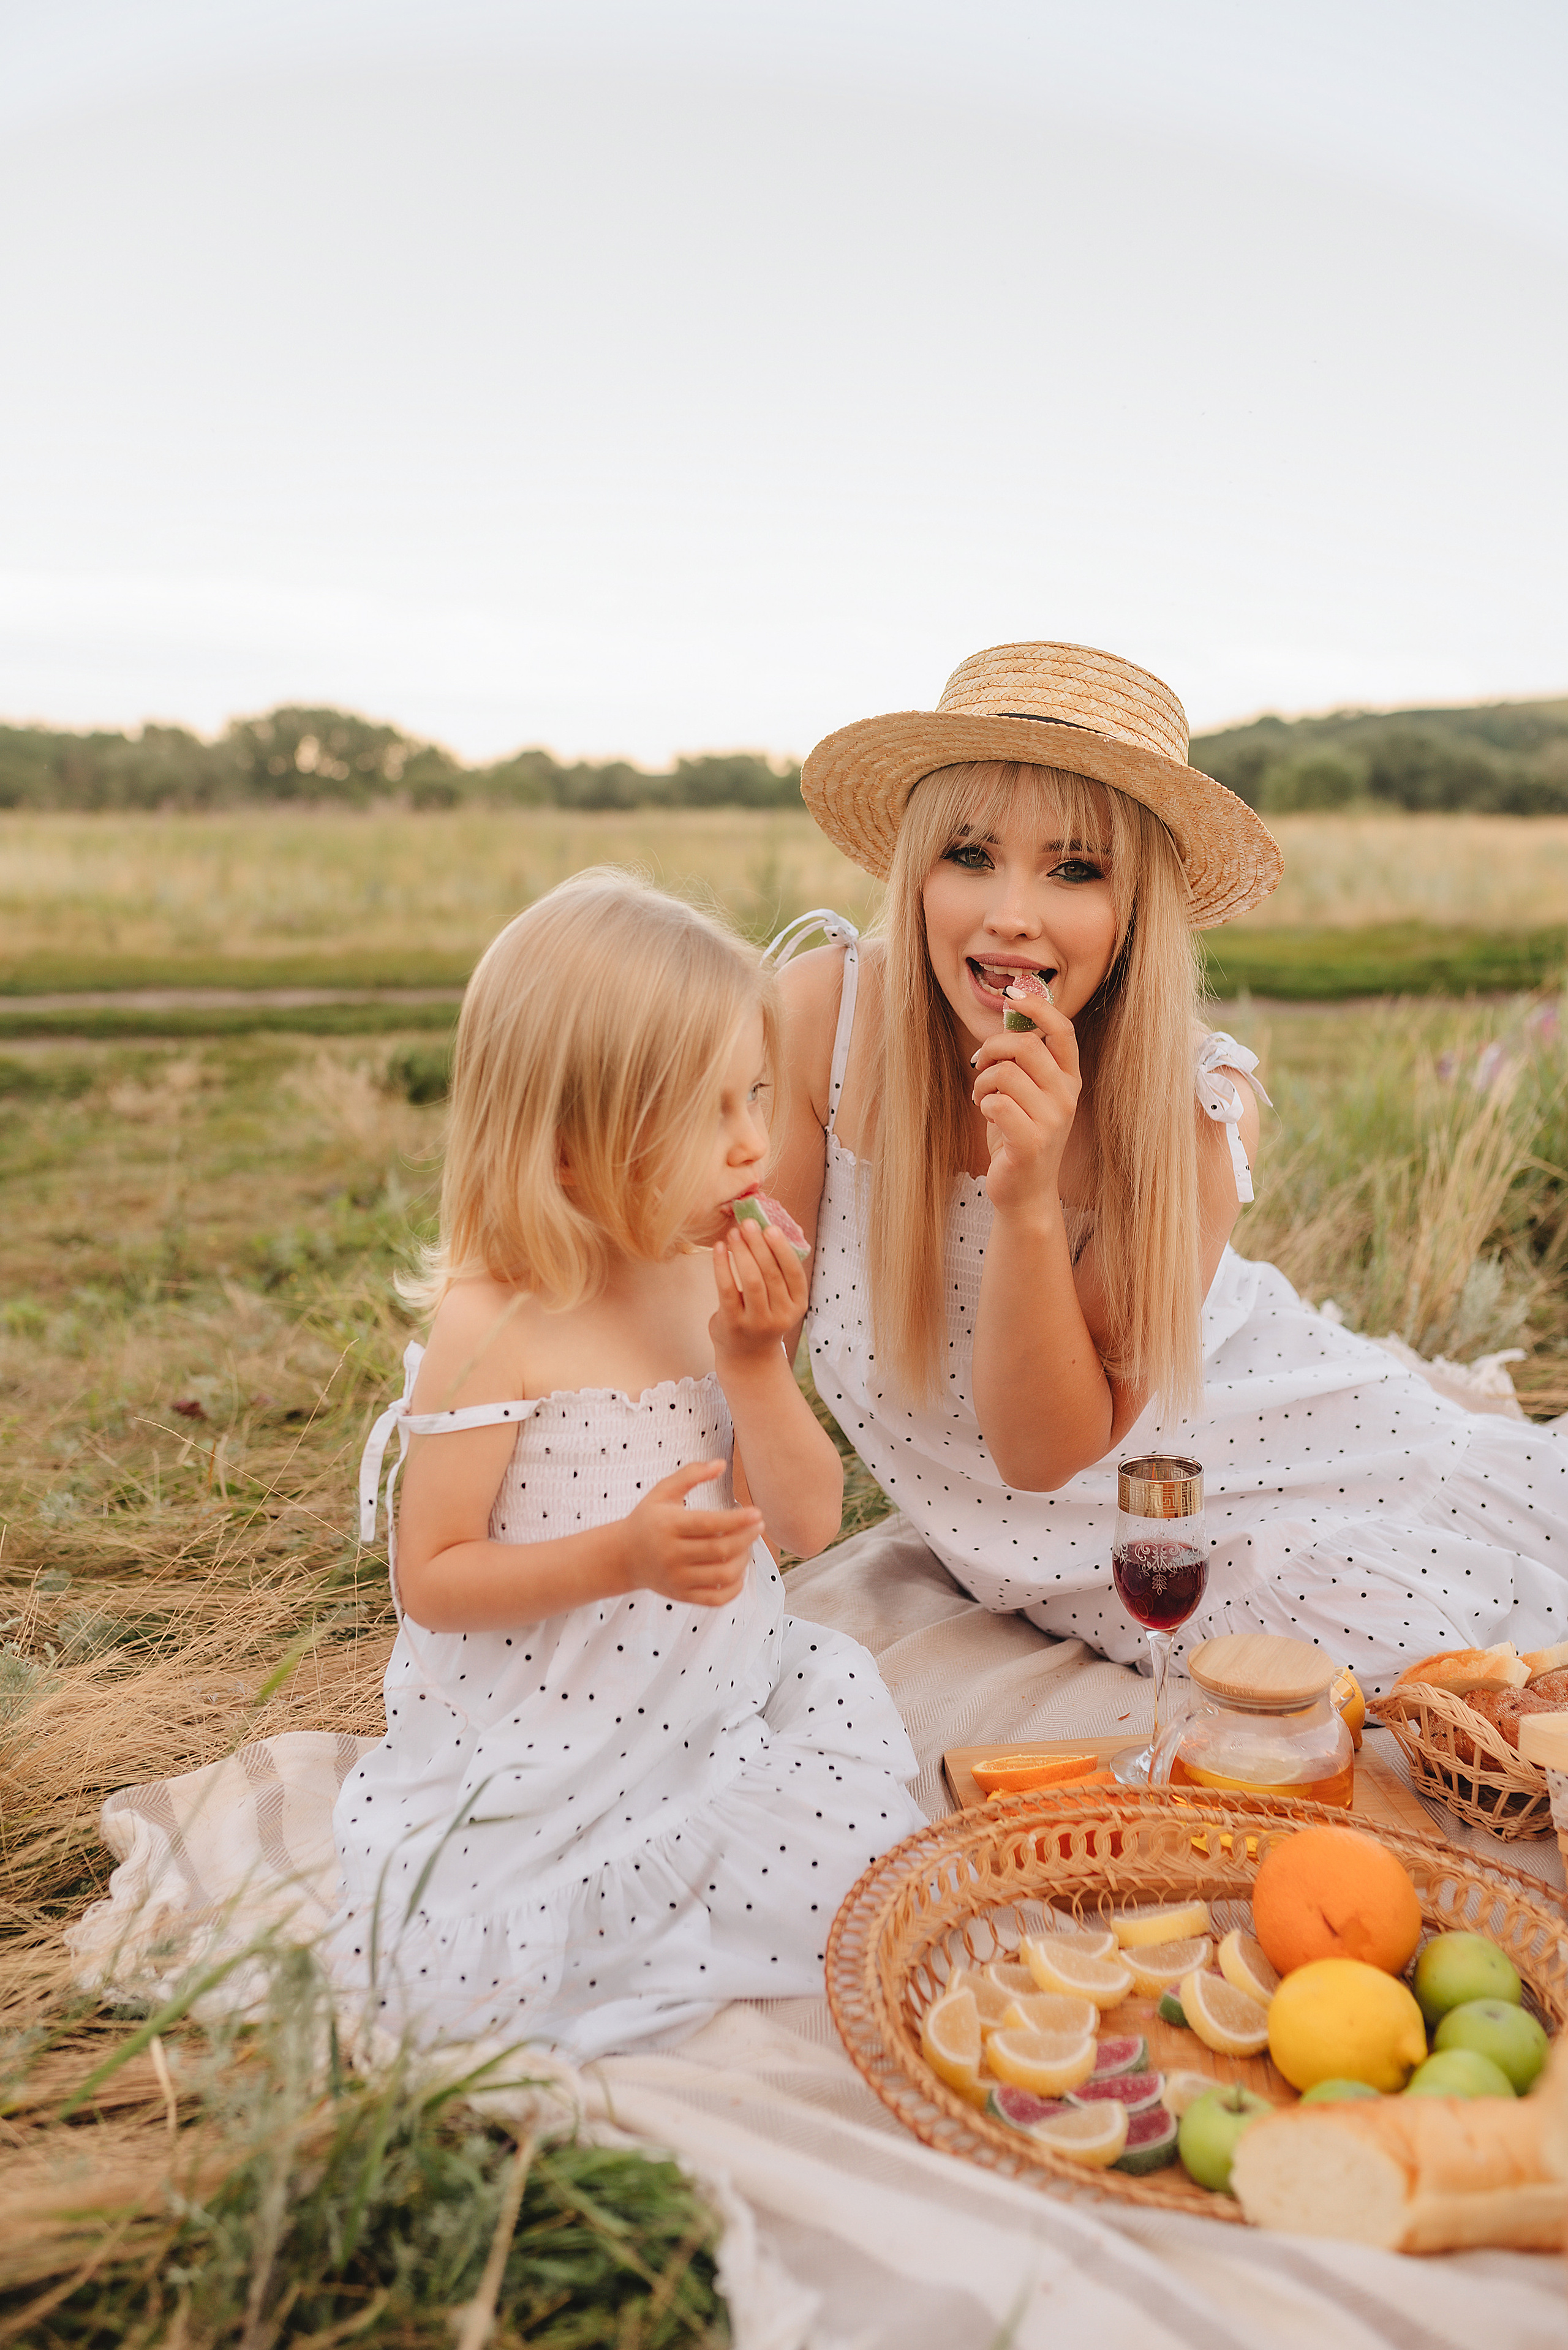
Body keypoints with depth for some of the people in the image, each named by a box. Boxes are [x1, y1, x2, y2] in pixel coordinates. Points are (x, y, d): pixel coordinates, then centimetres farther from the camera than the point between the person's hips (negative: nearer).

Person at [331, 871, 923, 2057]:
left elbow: (809, 1522, -1)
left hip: (724, 1707, 5)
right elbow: (430, 1580, -13)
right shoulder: (494, 1330, -17)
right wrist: (622, 1557, -27)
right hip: (540, 1755, -4)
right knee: (481, 1968, -17)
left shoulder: (723, 1286, -1)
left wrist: (756, 1359, -16)